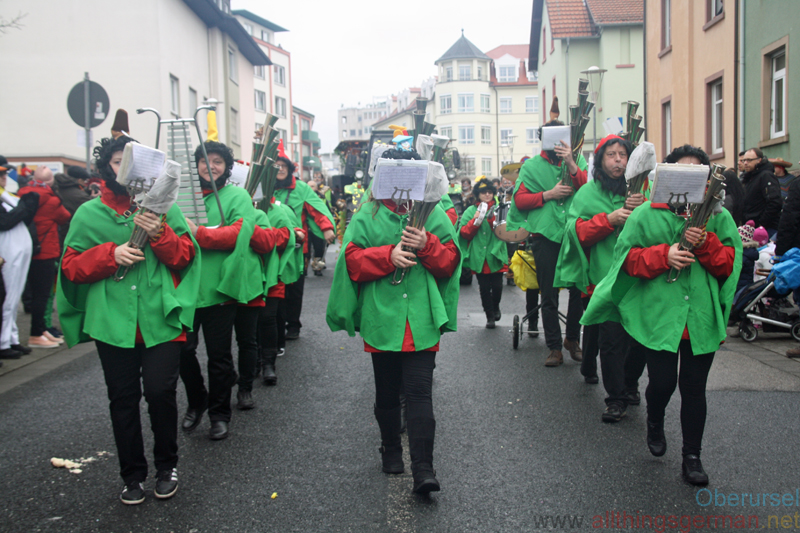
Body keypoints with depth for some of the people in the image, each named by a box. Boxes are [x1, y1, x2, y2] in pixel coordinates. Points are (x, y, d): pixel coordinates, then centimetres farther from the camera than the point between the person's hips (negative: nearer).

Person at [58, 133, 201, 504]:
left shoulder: (163, 207, 6)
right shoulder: (89, 214, 6)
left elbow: (186, 257, 4)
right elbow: (71, 266, 3)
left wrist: (160, 235, -14)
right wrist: (111, 254, -12)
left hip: (160, 318, -1)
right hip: (113, 320, 1)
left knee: (160, 391, -6)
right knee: (123, 398, 7)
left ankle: (167, 466, 18)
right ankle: (132, 475, 24)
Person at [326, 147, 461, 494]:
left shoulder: (433, 214, 7)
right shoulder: (367, 215, 5)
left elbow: (450, 260, 3)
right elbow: (353, 260, -3)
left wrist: (426, 245, -15)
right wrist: (389, 255, -17)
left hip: (422, 319, -1)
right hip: (381, 318, 1)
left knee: (419, 392, -6)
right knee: (387, 391, 15)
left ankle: (423, 468, -4)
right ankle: (391, 449, 36)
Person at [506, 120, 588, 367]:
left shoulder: (577, 160, 10)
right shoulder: (531, 166, 8)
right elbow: (519, 200, 0)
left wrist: (571, 164, -15)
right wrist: (549, 194, -10)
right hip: (546, 234, -1)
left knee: (579, 290, 5)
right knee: (549, 295, 3)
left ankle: (573, 339, 24)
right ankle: (555, 346, 13)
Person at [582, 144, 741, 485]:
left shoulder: (718, 216, 8)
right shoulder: (646, 213, 2)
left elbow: (729, 263, 4)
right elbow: (628, 258, -1)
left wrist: (705, 243, -14)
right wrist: (664, 255, -17)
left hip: (702, 317, 2)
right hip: (658, 314, -2)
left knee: (694, 388, 7)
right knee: (662, 383, 0)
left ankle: (692, 456, 22)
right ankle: (655, 423, 36)